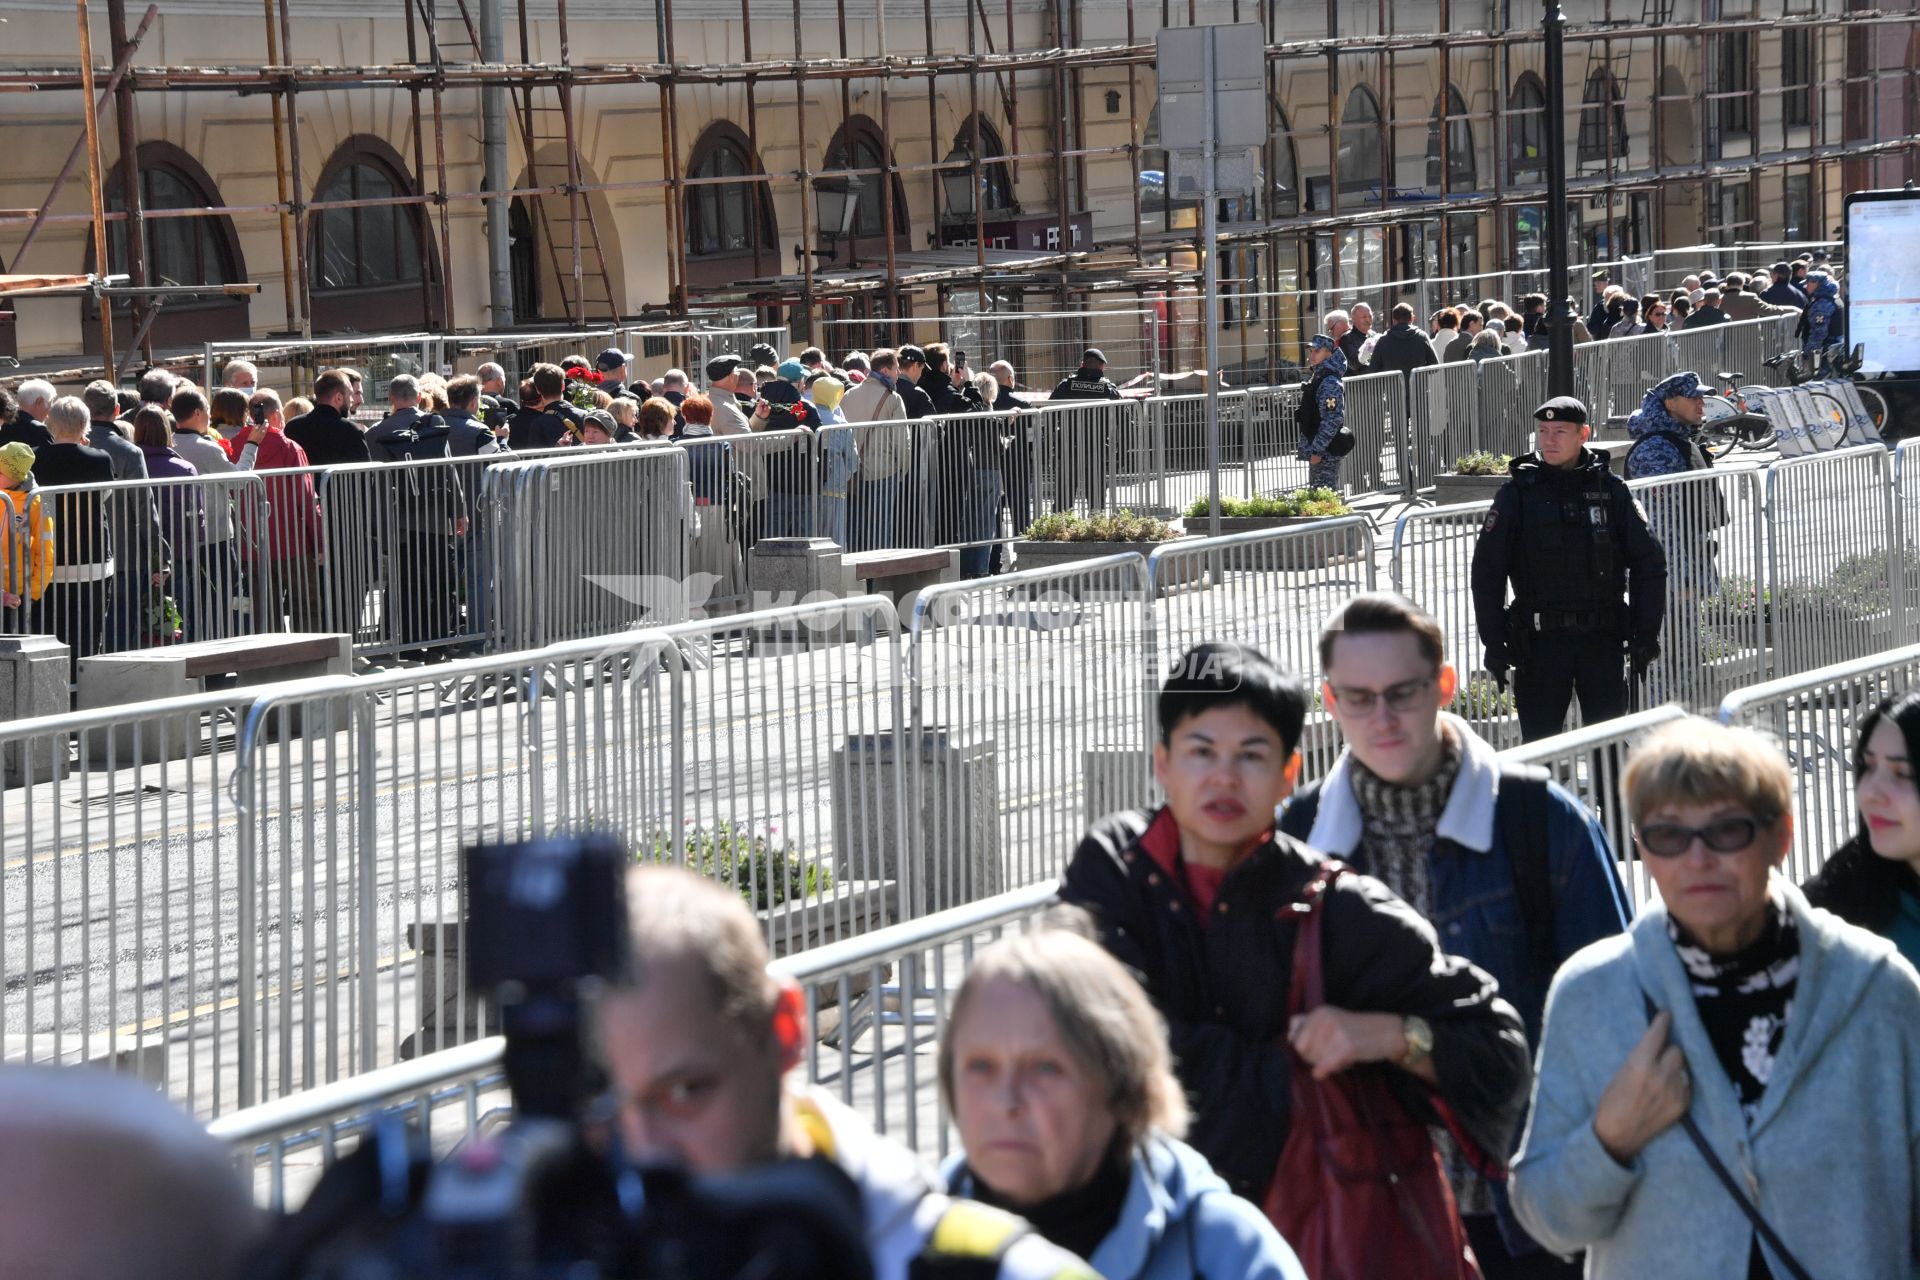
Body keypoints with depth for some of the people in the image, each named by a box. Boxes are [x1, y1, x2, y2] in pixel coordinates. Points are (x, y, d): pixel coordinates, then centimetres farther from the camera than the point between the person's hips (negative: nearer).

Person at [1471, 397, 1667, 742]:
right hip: (1540, 638, -1)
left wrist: (1646, 634, 2)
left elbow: (1649, 562, 8)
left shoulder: (1610, 489, 3)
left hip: (1603, 638, 1)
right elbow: (1487, 571, 2)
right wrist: (1494, 643, -3)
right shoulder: (1518, 493, 1)